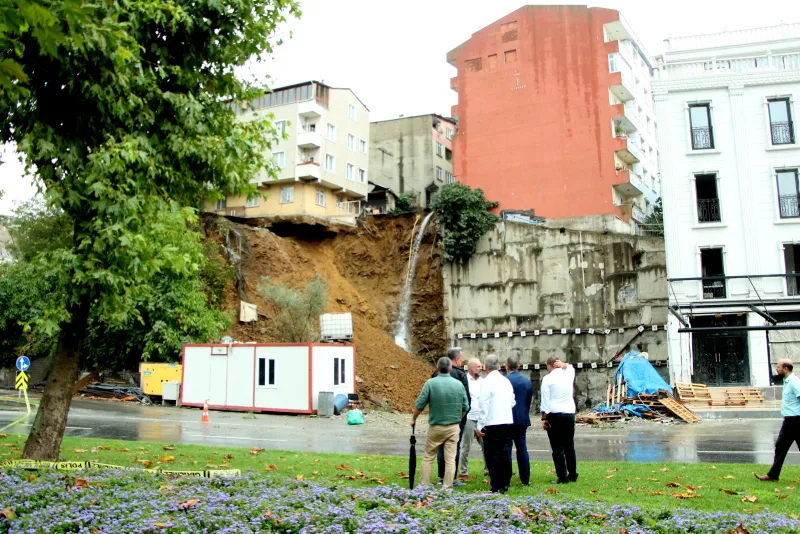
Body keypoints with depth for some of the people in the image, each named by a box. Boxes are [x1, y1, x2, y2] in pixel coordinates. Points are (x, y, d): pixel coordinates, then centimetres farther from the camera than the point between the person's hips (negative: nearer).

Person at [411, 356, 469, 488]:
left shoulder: (430, 383, -9)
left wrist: (413, 419, 9)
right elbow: (465, 407, 6)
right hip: (453, 427, 1)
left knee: (428, 457, 11)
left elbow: (420, 405, -7)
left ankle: (423, 485, 14)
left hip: (436, 427, -1)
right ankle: (448, 487, 6)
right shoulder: (459, 384, -1)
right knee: (450, 459, 6)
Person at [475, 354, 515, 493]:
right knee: (505, 453, 11)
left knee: (493, 455, 1)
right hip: (508, 421, 6)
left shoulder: (487, 382, -11)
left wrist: (480, 426, -10)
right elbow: (512, 402, 14)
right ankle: (505, 484, 17)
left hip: (492, 423, -6)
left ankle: (497, 487, 3)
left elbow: (483, 405, -13)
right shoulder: (506, 381, 8)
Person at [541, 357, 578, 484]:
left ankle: (562, 477, -2)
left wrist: (544, 418, -4)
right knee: (569, 446, 14)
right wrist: (563, 365, 10)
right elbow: (570, 367, 31)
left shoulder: (547, 379, -6)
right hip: (570, 413, 5)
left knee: (557, 447, 0)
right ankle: (572, 475, 18)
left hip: (554, 415, -4)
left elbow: (545, 401, -9)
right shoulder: (569, 374, 6)